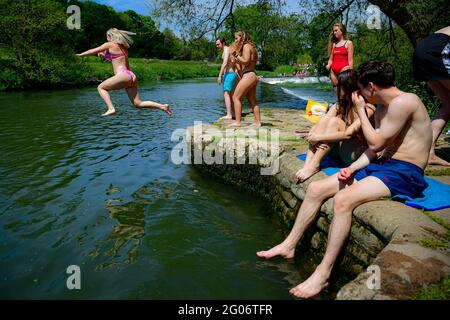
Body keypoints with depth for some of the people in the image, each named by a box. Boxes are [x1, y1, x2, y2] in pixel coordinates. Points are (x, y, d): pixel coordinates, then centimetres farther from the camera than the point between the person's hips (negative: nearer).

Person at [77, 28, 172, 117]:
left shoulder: (110, 45, 3)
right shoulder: (123, 47, 24)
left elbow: (93, 51, 12)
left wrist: (80, 55, 26)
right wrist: (104, 55, 34)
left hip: (123, 75, -8)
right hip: (131, 76, 8)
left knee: (101, 87, 8)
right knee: (138, 103, 5)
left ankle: (111, 108, -10)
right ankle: (162, 106, -7)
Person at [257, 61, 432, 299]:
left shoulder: (404, 102, -15)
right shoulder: (382, 108, 15)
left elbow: (375, 143, -13)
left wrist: (360, 110, -4)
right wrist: (353, 168, -2)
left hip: (404, 173, -9)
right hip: (382, 165, 9)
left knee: (343, 199, -32)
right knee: (316, 189, -2)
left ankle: (323, 274, -24)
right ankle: (289, 246, 7)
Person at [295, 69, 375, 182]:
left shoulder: (367, 108, -15)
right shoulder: (340, 104, 4)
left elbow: (348, 134, -27)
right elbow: (318, 125, -6)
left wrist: (319, 137, -27)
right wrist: (312, 136, -27)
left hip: (358, 153, -6)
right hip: (338, 152, 6)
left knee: (334, 121, -25)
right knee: (324, 120, -18)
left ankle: (314, 165, -27)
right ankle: (308, 163, -29)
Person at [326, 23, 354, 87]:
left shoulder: (348, 43, 4)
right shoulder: (334, 44, 19)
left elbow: (350, 60, -3)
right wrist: (328, 65, -1)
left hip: (344, 69, -5)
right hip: (333, 70, 5)